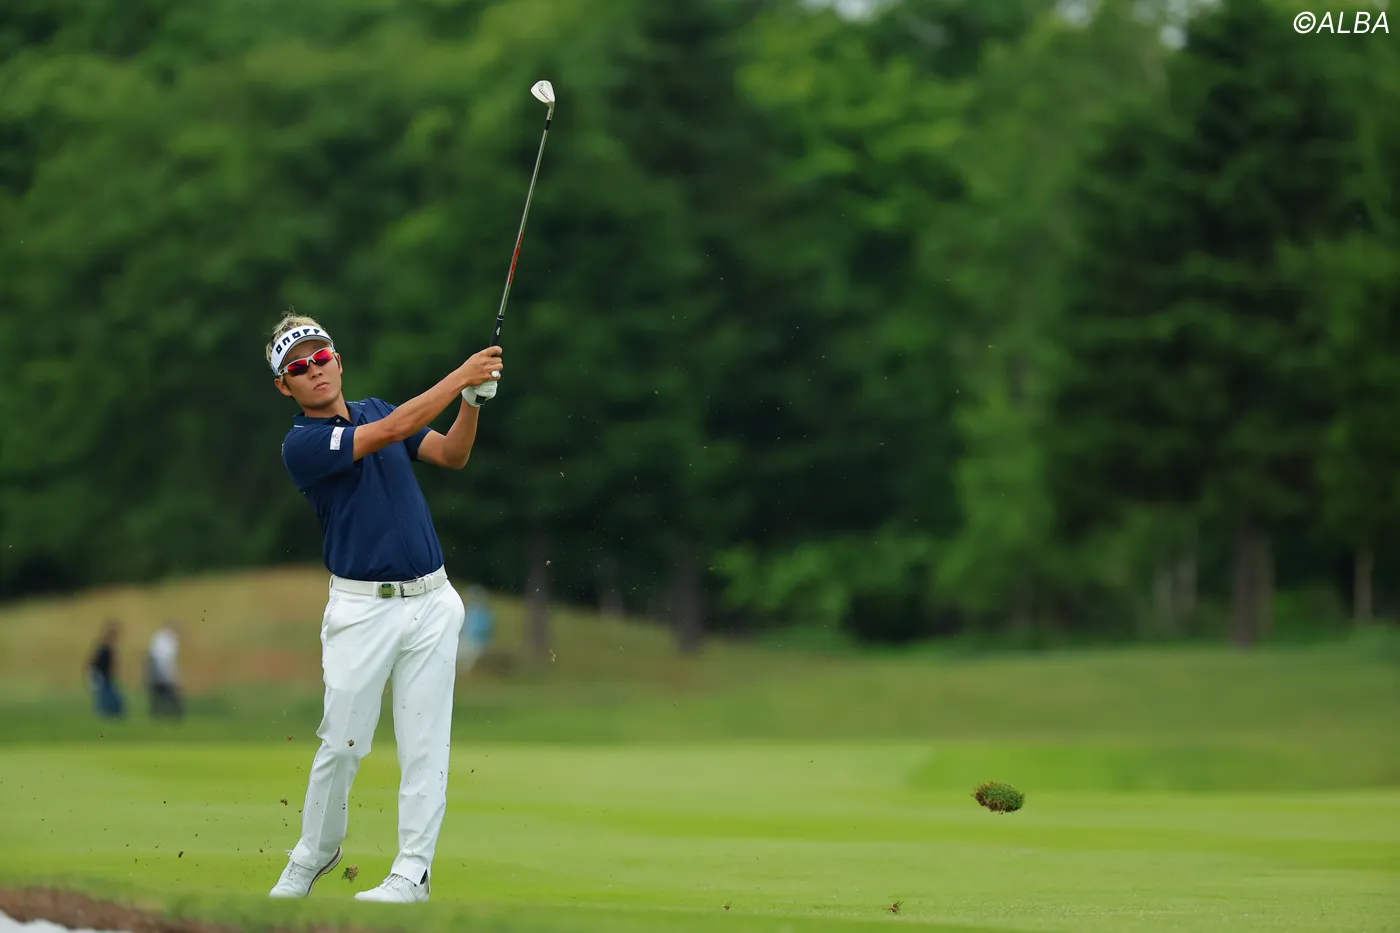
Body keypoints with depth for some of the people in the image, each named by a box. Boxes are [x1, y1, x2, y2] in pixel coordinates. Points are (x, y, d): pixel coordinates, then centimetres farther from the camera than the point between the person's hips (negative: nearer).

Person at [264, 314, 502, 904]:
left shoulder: (374, 408, 12)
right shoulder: (302, 445, -10)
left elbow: (451, 456, 10)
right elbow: (391, 432, -21)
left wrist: (473, 401, -7)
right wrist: (460, 376, -19)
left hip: (430, 601, 5)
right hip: (362, 608, -5)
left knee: (424, 743, 0)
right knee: (342, 744, -1)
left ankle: (413, 872, 3)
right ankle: (314, 853, 21)